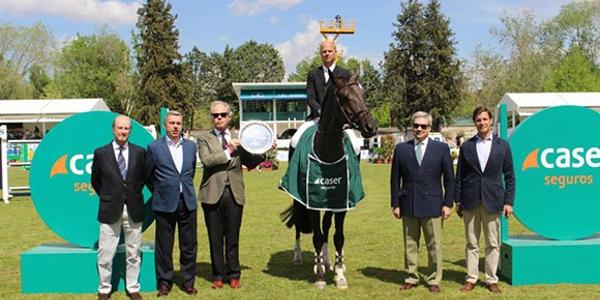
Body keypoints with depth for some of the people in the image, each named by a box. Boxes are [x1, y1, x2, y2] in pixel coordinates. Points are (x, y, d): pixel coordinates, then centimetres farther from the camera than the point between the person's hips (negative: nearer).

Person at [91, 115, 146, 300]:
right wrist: (106, 197, 7)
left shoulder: (140, 152, 1)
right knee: (105, 254, 4)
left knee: (133, 253, 11)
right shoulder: (101, 153, -1)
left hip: (133, 210, 1)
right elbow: (95, 181, 10)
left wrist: (135, 194, 8)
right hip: (110, 210, -1)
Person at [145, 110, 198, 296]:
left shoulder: (191, 146, 7)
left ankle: (188, 282, 21)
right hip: (165, 204, -3)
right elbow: (148, 175, 7)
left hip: (187, 202, 3)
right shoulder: (154, 147, -3)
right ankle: (164, 282, 20)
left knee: (189, 245, 7)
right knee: (164, 246, 5)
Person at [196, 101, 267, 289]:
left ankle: (233, 275, 19)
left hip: (234, 194, 2)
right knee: (215, 238, 7)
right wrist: (228, 151, -16)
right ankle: (218, 275, 20)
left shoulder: (238, 139, 12)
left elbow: (250, 163, 14)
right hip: (213, 193, -1)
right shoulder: (204, 139, 4)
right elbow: (206, 160, -14)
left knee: (233, 238, 7)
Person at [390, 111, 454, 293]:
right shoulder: (401, 149, 5)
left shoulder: (441, 148, 2)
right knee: (410, 244, 9)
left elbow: (449, 179, 3)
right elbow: (395, 179, 6)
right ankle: (411, 278, 22)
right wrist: (395, 204, 1)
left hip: (432, 205, -1)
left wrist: (447, 203, -2)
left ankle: (434, 280, 18)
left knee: (434, 245, 5)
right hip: (408, 205, 1)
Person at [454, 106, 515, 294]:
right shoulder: (466, 146, 6)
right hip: (470, 202, 1)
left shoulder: (502, 145, 5)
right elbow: (459, 176, 8)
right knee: (471, 243, 7)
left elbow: (509, 176, 5)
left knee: (493, 244, 4)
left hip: (492, 201, -1)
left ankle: (492, 280, 15)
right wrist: (458, 201, 4)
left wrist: (509, 201, -1)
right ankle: (471, 278, 16)